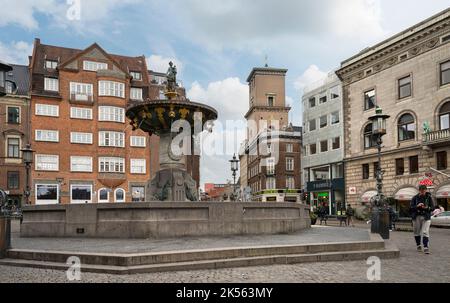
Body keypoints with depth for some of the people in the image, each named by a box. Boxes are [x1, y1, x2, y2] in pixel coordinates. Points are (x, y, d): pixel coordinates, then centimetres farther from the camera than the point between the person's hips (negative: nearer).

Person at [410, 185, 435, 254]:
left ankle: (426, 247, -11)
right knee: (417, 232, 9)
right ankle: (418, 245, 26)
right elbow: (411, 207, -2)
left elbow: (432, 207, 0)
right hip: (416, 217, 2)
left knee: (425, 232, -12)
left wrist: (427, 208, -20)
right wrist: (417, 206, -20)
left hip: (426, 217, -1)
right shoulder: (415, 198, 2)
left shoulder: (429, 197, 1)